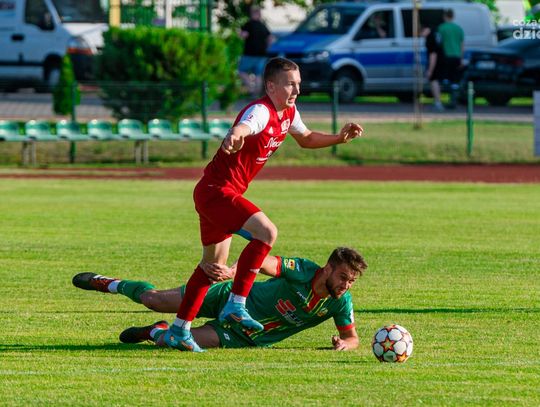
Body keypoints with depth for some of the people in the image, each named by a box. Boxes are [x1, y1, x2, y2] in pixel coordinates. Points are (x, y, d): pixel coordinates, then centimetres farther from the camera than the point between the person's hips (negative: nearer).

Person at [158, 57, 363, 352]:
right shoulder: (260, 111, -22)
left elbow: (306, 139, 27)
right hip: (216, 191, -10)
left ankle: (178, 331, 26)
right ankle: (236, 305, -21)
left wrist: (339, 138, 12)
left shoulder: (289, 113, 7)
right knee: (266, 231, -26)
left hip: (218, 194, 10)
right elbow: (242, 128, -45)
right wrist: (234, 137, -68)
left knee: (214, 264, 17)